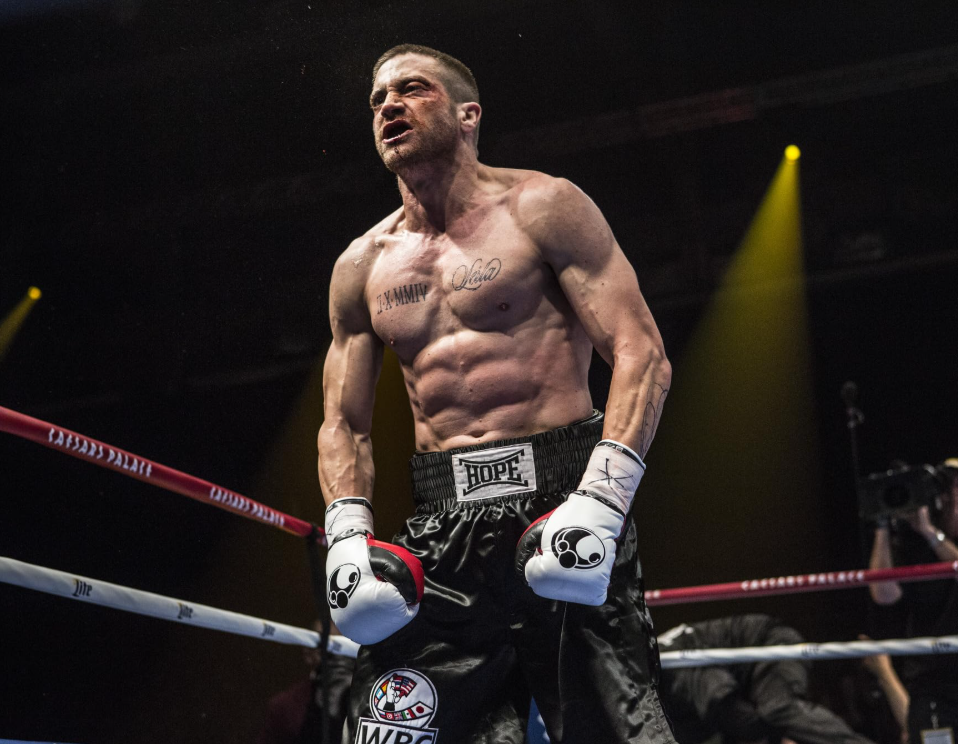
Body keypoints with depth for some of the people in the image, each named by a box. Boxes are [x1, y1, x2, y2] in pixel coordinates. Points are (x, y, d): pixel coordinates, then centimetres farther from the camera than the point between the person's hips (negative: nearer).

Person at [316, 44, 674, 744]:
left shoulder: (540, 208, 3)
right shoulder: (362, 265, 16)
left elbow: (642, 353, -6)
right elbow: (344, 424, 19)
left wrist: (600, 501, -18)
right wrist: (348, 535, 0)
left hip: (559, 492, -3)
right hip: (442, 525, 4)